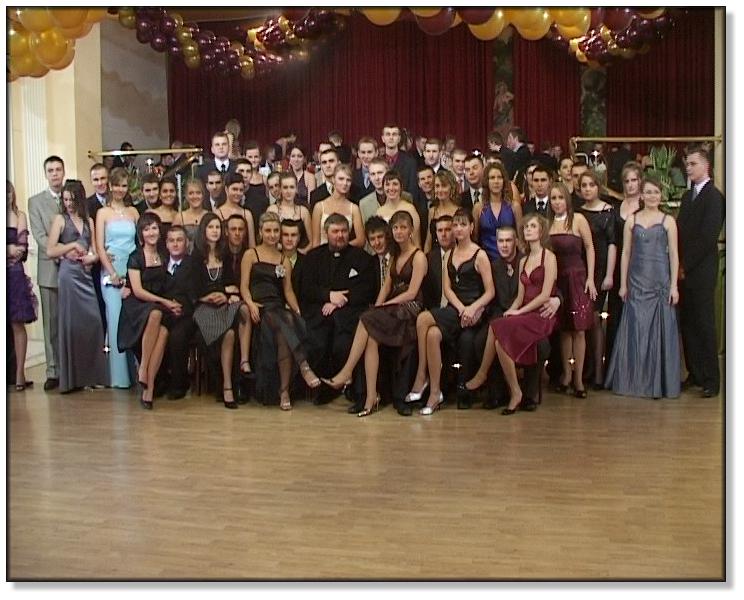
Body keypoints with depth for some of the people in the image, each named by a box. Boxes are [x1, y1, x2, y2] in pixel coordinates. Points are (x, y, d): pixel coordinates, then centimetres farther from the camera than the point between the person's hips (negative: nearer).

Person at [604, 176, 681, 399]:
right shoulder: (631, 220, 8)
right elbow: (626, 253, 7)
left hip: (660, 281, -2)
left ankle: (658, 382, 11)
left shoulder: (668, 221, 3)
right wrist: (623, 283, 3)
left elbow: (673, 254, 1)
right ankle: (634, 380, 13)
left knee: (659, 329, 1)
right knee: (635, 329, 3)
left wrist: (674, 285, -6)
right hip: (637, 281, 2)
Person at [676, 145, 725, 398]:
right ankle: (695, 374, 18)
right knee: (687, 323, 9)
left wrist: (685, 265, -12)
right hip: (684, 270, 7)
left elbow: (707, 237, -15)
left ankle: (711, 379, 3)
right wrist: (678, 264, 4)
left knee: (704, 323, -4)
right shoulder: (688, 195, 17)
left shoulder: (714, 196, -8)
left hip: (701, 271, -7)